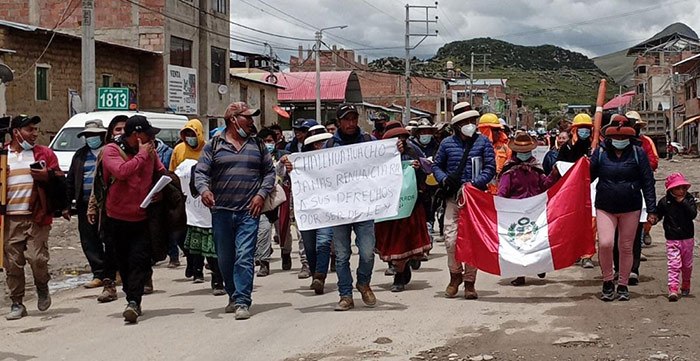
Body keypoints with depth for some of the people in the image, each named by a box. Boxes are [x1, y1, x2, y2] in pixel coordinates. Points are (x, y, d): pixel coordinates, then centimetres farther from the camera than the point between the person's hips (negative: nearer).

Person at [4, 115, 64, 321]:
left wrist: (48, 176, -12)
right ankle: (17, 304, 13)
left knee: (37, 258, -11)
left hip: (37, 216, -1)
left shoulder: (44, 154, 8)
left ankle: (42, 288, 18)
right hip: (10, 218, 1)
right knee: (13, 263, 2)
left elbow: (59, 180, 8)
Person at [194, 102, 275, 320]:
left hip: (249, 212, -1)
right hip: (221, 211, 1)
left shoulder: (257, 146, 12)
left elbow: (269, 172, 14)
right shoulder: (214, 146, 6)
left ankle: (242, 302, -10)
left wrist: (262, 194, -1)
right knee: (225, 259, 10)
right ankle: (233, 296, 27)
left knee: (244, 257, -10)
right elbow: (201, 172, 2)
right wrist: (204, 189, -18)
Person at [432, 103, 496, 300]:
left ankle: (469, 282, 13)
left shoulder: (483, 142, 4)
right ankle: (455, 274, 17)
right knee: (450, 239, -8)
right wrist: (444, 179, -5)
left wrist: (473, 184, -12)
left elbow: (490, 168, 1)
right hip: (453, 197, 1)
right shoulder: (447, 143, 8)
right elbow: (436, 165, 16)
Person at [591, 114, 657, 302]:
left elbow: (648, 182, 1)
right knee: (605, 244, -15)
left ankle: (623, 285, 23)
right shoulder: (600, 151, 0)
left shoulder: (638, 153, -1)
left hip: (631, 209, 0)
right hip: (605, 207, 0)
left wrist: (651, 210, -1)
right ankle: (607, 282, 7)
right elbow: (589, 176, 9)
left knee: (626, 248, 7)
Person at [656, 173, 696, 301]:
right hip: (672, 239, -2)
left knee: (687, 264, 15)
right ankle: (673, 289, -14)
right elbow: (658, 215, 5)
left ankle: (686, 284, 37)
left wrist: (683, 202, -21)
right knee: (674, 264, -10)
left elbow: (693, 214, -15)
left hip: (687, 238, 2)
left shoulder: (689, 199, -3)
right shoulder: (664, 202, -4)